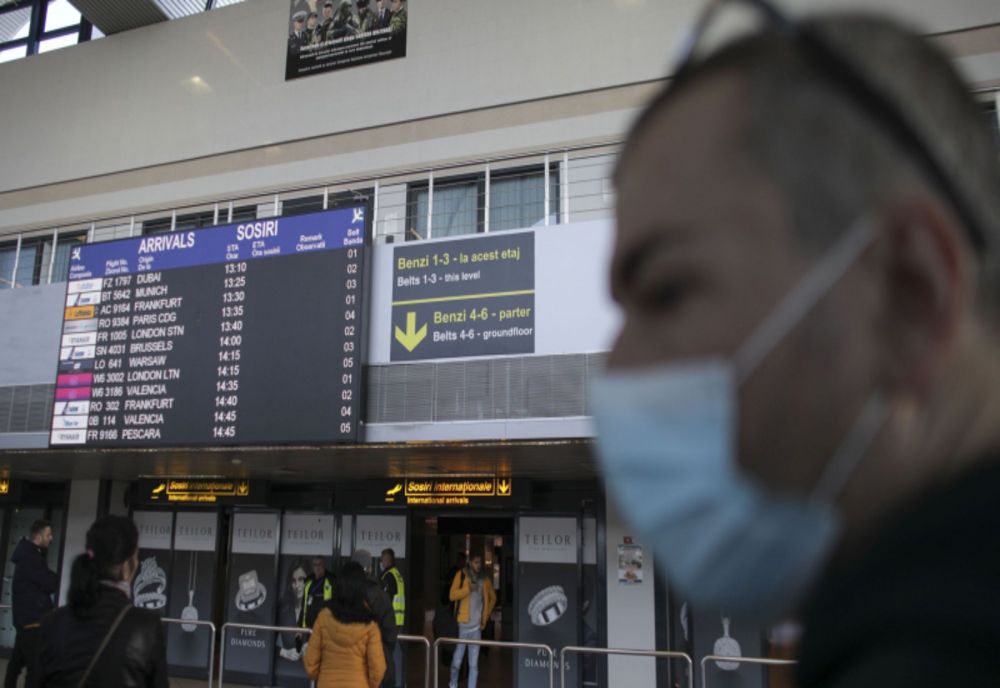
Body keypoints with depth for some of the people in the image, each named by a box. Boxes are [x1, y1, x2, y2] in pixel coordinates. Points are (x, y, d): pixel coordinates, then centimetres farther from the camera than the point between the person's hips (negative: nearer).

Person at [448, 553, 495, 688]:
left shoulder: (485, 579, 10)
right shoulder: (461, 575, -1)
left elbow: (492, 598, 23)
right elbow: (453, 595, -11)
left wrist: (486, 615, 15)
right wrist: (468, 589, -22)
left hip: (477, 626, 3)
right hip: (462, 624, -3)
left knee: (474, 664, 3)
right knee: (457, 661, 3)